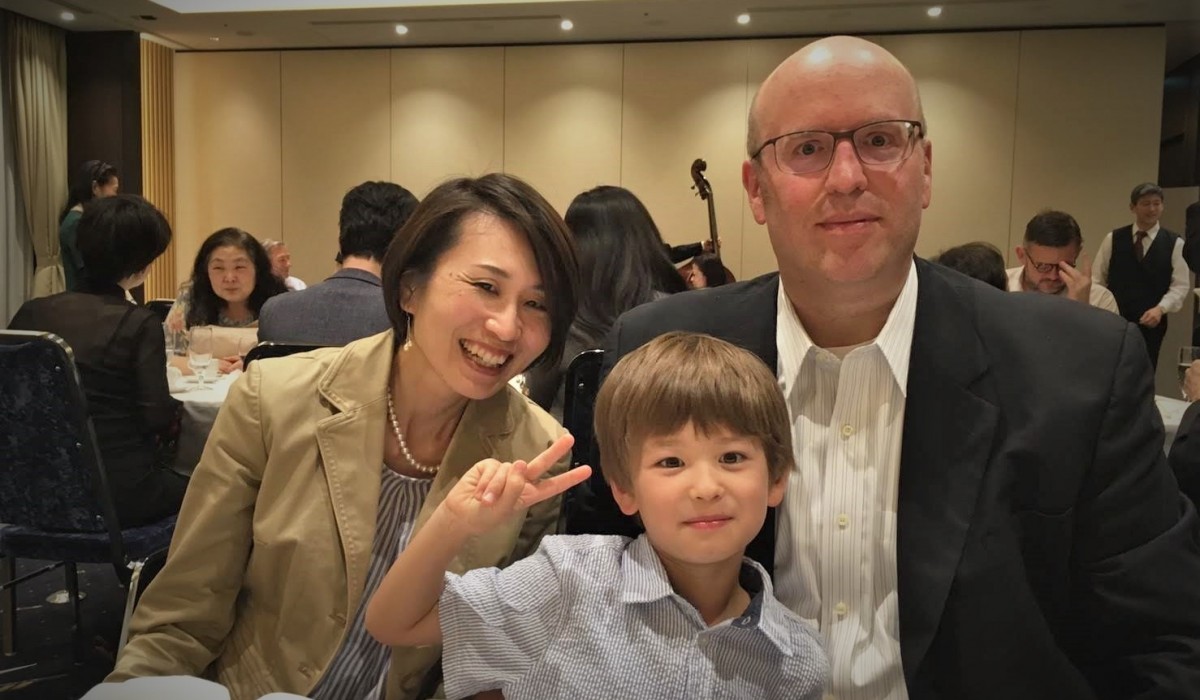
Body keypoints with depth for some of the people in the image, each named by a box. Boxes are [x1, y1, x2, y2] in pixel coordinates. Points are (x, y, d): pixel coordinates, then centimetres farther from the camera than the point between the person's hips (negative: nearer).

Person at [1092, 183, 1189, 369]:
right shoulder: (1113, 239, 3)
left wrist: (1160, 308, -17)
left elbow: (1180, 285, -1)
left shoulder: (1175, 243, 1)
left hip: (1151, 323, 0)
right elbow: (1098, 278, 4)